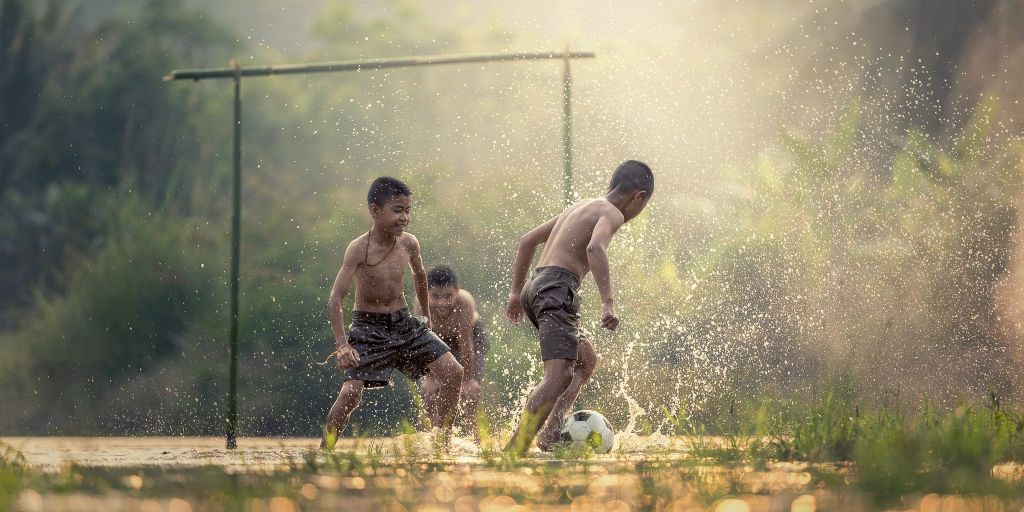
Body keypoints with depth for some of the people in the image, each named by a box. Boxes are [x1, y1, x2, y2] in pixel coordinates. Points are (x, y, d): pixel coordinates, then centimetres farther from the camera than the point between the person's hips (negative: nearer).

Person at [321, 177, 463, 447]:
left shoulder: (409, 243, -4)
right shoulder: (359, 249, -20)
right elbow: (335, 298, -24)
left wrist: (426, 315, 30)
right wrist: (342, 345, -32)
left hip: (404, 323, 5)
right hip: (368, 326, -5)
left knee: (453, 372, -4)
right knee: (351, 392, -20)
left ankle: (441, 442, 9)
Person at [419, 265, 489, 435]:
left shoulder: (464, 302, -40)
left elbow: (465, 343, -34)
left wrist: (468, 380, -27)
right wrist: (430, 377, -23)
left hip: (471, 336, -2)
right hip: (438, 339, 2)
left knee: (470, 388, -16)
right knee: (429, 388, -12)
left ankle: (472, 432, 4)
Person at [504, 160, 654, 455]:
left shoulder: (579, 208, 26)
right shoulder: (611, 213, -2)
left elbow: (527, 241, 30)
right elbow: (595, 248, -24)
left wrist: (516, 292, 32)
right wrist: (608, 303, -28)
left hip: (535, 287, 10)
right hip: (557, 289, -10)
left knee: (586, 361, 22)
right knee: (560, 374, -19)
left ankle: (551, 434, 7)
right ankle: (515, 450, -32)